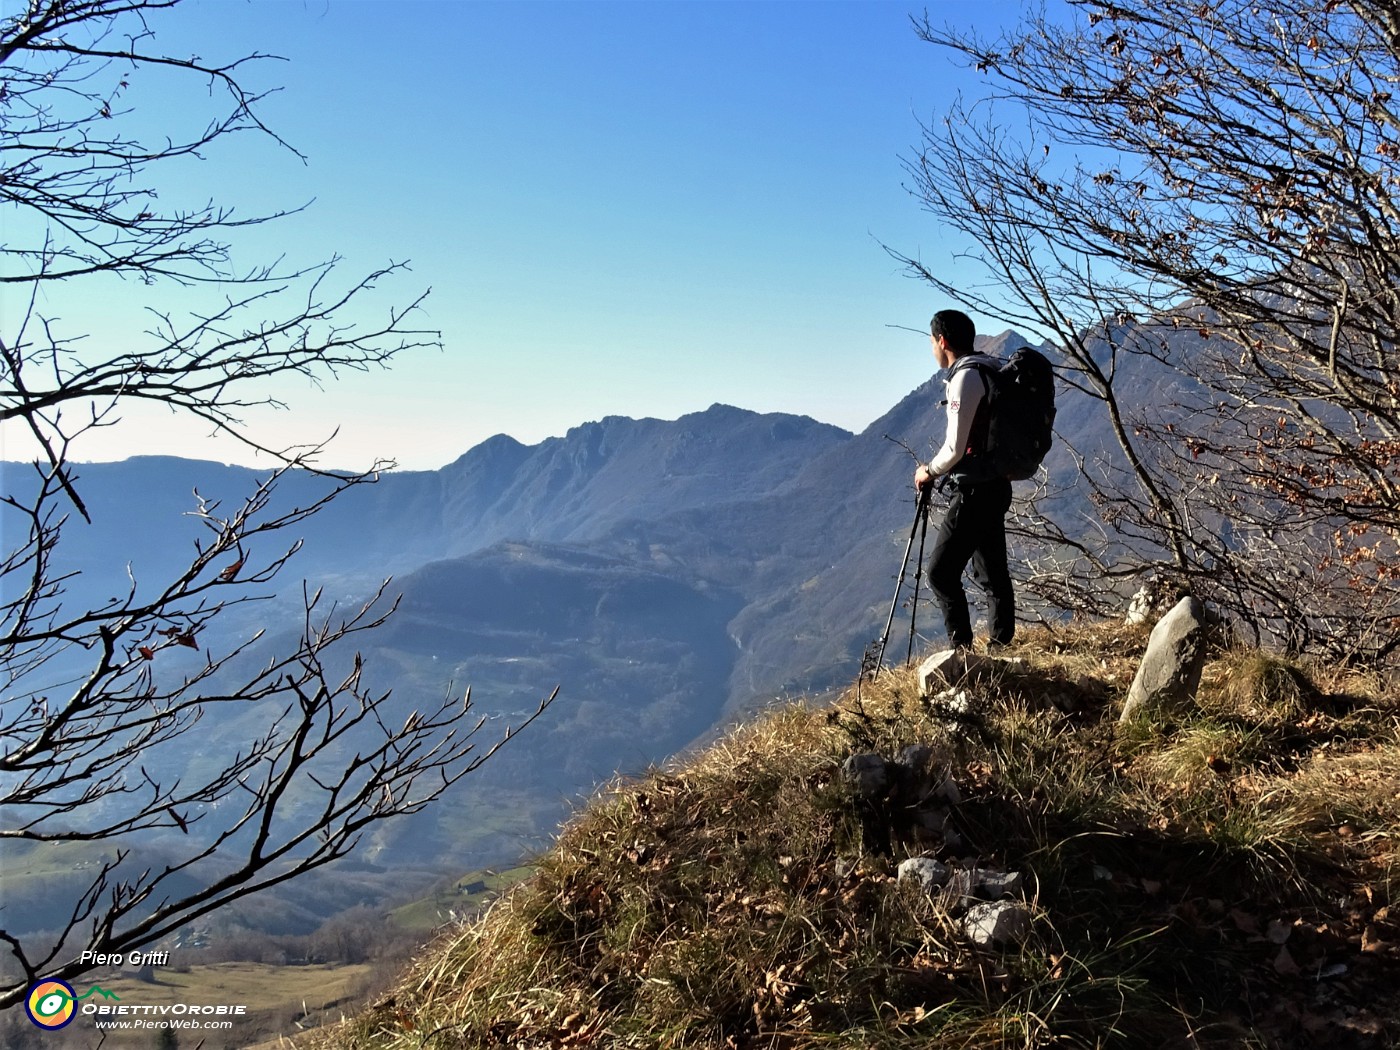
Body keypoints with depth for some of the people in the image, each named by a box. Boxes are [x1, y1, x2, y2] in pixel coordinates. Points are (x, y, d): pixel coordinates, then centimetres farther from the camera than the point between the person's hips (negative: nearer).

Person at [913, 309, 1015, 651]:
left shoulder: (966, 376, -15)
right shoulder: (990, 371, 14)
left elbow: (955, 447, -19)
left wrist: (929, 471, -2)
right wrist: (938, 471, 17)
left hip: (974, 492, -10)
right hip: (994, 486, 10)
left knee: (941, 571, -7)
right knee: (991, 572, 13)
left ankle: (962, 647, -6)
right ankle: (1001, 646, 18)